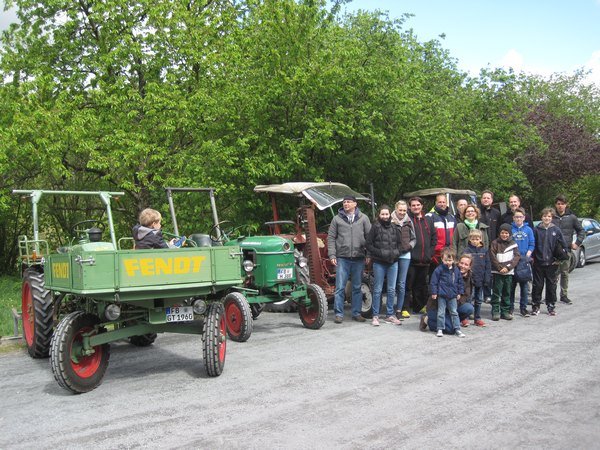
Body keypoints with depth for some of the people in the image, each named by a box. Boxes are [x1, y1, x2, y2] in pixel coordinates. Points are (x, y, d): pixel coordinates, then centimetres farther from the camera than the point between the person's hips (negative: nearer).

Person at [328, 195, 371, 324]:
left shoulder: (363, 218, 6)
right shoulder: (337, 219, 5)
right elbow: (331, 238, 4)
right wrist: (332, 255, -4)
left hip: (359, 258, 1)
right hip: (342, 258, -1)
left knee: (357, 288, 9)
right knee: (340, 288, -2)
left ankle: (356, 313, 18)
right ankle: (339, 314, 4)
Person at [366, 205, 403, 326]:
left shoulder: (394, 228, 8)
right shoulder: (375, 227, -2)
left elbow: (400, 243, 15)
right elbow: (368, 244, -4)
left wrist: (396, 252, -2)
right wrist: (379, 253, -14)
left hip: (393, 262, 4)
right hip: (379, 263, -4)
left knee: (392, 290, 9)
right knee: (378, 290, 2)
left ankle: (390, 315, 19)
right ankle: (375, 316, 9)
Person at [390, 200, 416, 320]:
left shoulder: (408, 222, 9)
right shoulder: (390, 221, -3)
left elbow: (414, 238, 15)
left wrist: (410, 245, -2)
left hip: (405, 255, 3)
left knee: (401, 283, 4)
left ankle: (399, 309, 11)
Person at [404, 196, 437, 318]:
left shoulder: (428, 220, 14)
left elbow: (434, 237, 17)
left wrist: (430, 252, 7)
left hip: (425, 260, 5)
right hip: (411, 258, -5)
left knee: (422, 285, 14)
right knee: (408, 284, -3)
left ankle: (419, 306, 25)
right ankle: (405, 308, 2)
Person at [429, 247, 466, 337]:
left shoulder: (456, 270, 4)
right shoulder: (439, 269, -9)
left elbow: (460, 282, 13)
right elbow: (433, 281, -8)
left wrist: (459, 292, 11)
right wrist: (434, 292, -9)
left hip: (453, 296, 3)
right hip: (442, 295, -3)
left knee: (454, 312, 9)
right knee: (441, 312, 2)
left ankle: (457, 329, 14)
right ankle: (440, 329, 10)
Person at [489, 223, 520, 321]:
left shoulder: (513, 244, 7)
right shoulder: (495, 243, 0)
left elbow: (517, 257, 0)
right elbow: (492, 257, -5)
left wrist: (507, 267, -11)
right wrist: (500, 268, -13)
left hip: (509, 272, 3)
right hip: (497, 272, -3)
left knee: (507, 293, 9)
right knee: (496, 292, -3)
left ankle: (505, 311, 17)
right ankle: (495, 312, 2)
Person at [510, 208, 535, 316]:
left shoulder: (528, 230, 6)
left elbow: (532, 244, 5)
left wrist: (528, 254, -10)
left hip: (524, 260, 1)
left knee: (525, 285, 5)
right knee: (511, 285, 4)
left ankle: (523, 307, 13)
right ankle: (510, 307, 12)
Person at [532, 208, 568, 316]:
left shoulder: (556, 230, -1)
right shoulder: (536, 230, -2)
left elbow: (564, 245, 3)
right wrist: (532, 257, -1)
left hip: (552, 263, 0)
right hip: (538, 263, 0)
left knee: (551, 286, 8)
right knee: (537, 285, 5)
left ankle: (551, 306, 19)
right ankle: (536, 306, 15)